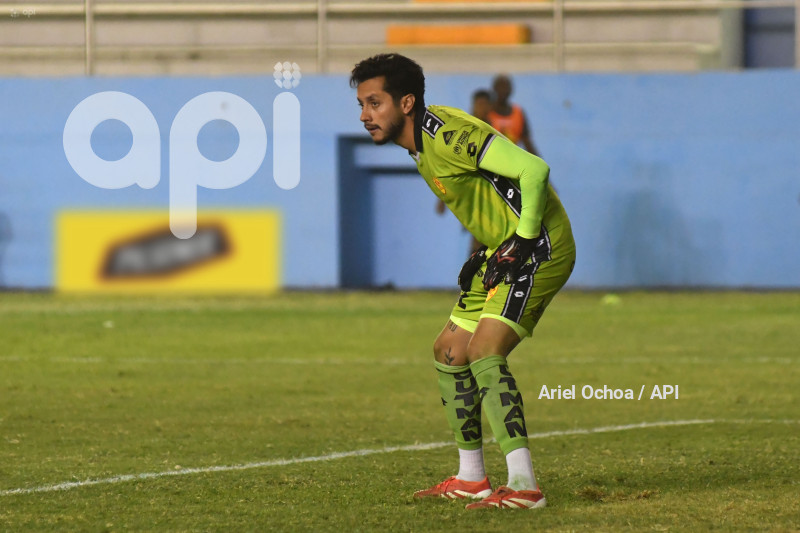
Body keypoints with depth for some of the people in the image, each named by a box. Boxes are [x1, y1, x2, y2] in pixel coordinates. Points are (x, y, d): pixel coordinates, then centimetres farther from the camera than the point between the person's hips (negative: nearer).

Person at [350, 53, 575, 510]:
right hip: (504, 250, 10)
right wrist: (486, 252, 11)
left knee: (484, 353, -22)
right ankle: (472, 479, 23)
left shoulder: (448, 133, -21)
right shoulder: (421, 145, 10)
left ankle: (525, 486, -26)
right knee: (450, 351, 13)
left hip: (538, 248, -10)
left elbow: (534, 169, -27)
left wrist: (523, 242, -21)